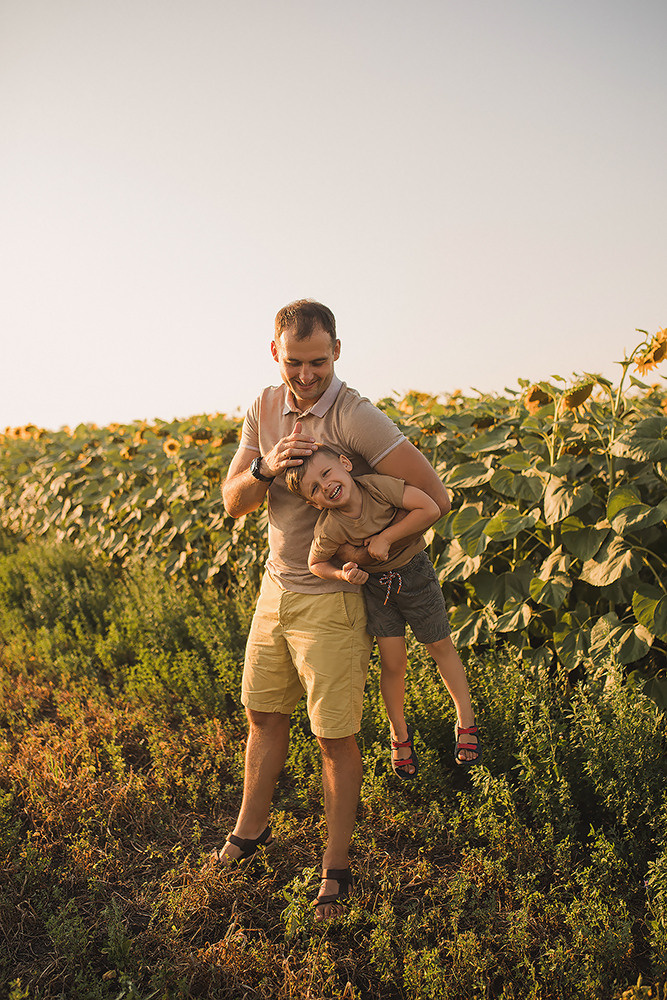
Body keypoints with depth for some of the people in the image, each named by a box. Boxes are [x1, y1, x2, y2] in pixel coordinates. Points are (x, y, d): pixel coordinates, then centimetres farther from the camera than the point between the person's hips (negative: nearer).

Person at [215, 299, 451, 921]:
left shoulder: (357, 419, -21)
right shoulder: (265, 409, 1)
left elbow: (433, 497, -22)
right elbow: (233, 502, 0)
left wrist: (369, 548, -17)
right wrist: (265, 468, -21)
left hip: (332, 599, -6)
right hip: (276, 587, 7)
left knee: (335, 736, 3)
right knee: (263, 712, 19)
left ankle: (336, 867, 21)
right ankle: (250, 832, 39)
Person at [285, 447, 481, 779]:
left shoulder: (378, 486, -30)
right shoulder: (329, 530, -26)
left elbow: (430, 509, -29)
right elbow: (316, 564, -7)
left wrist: (386, 537, -30)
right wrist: (342, 574, -27)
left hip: (415, 572, 0)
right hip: (375, 584, 1)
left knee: (441, 648, 12)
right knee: (393, 662, 3)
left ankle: (466, 721, 31)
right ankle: (400, 734, 29)